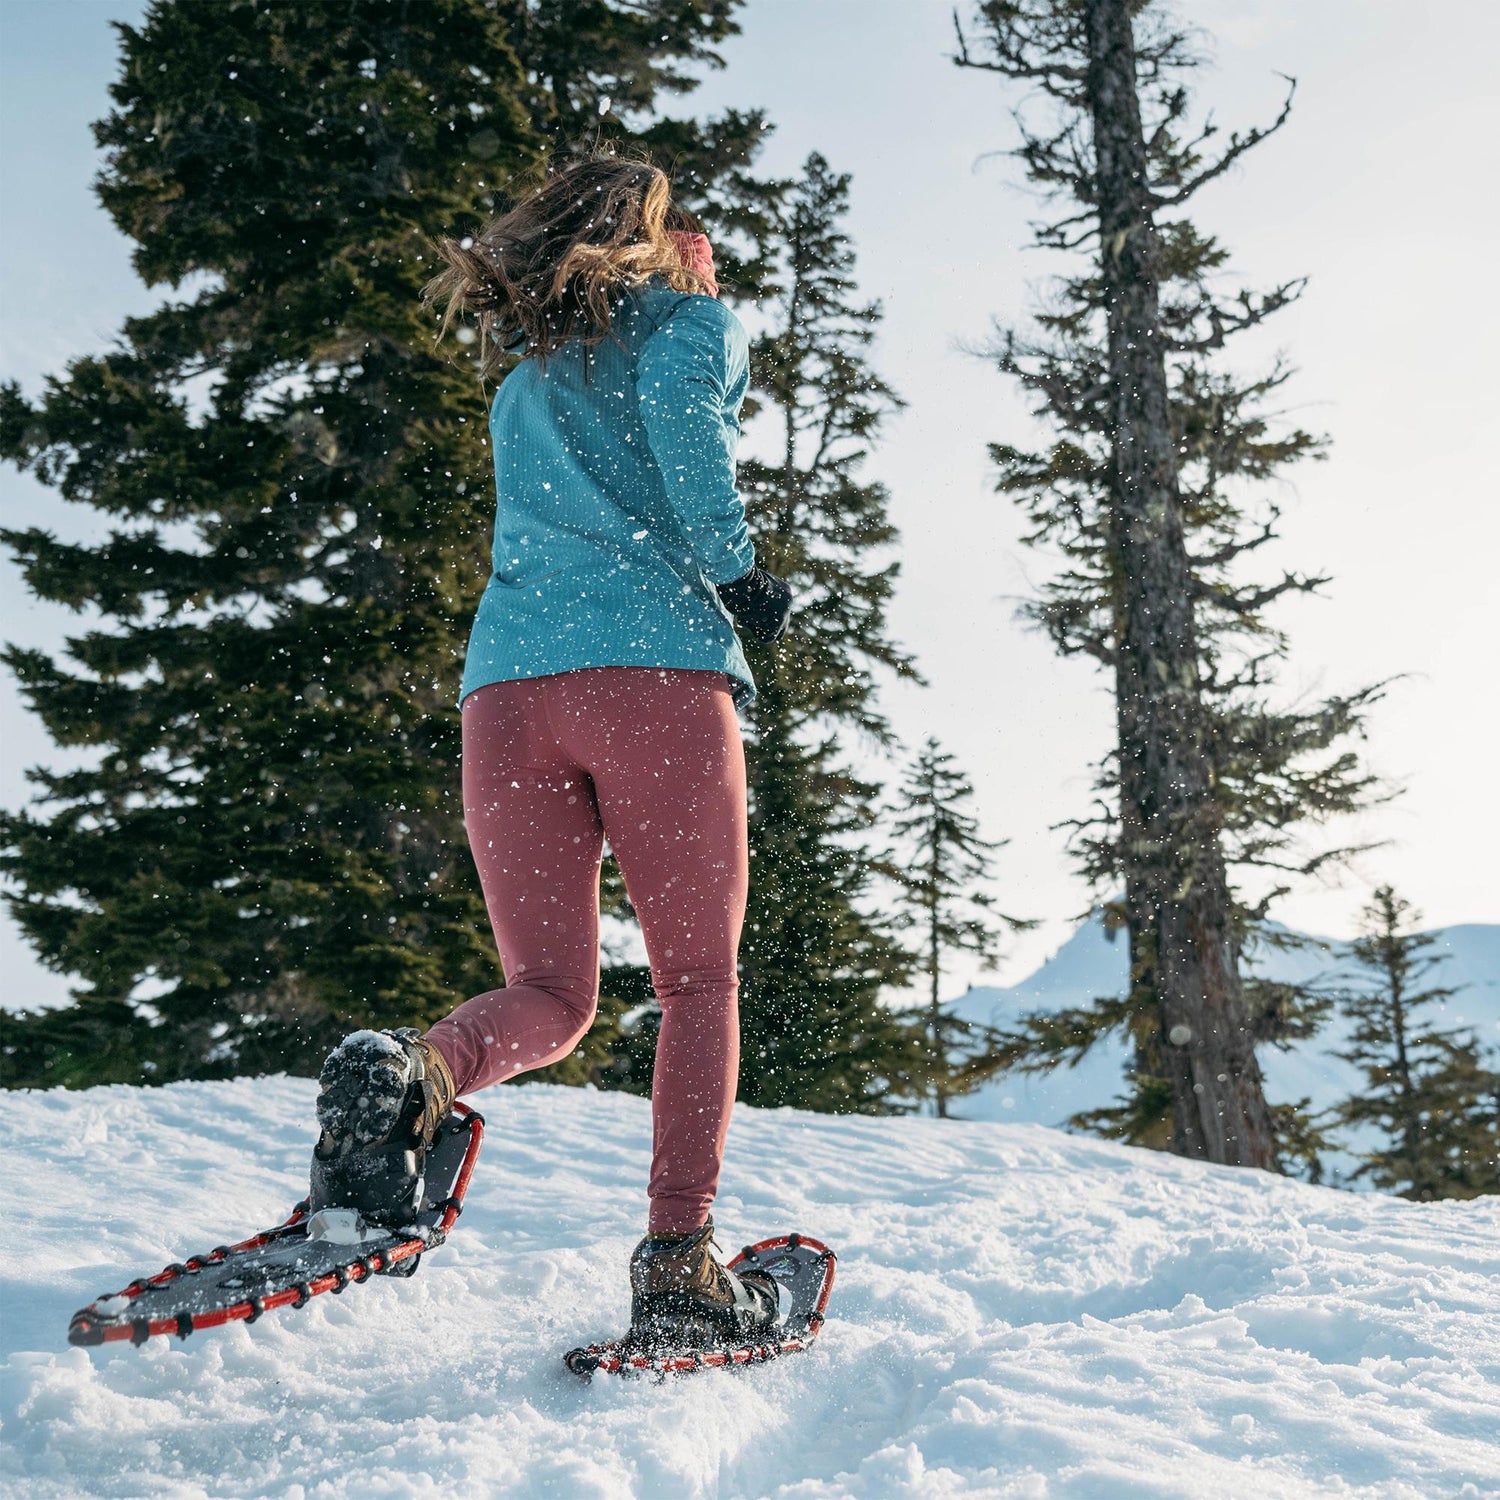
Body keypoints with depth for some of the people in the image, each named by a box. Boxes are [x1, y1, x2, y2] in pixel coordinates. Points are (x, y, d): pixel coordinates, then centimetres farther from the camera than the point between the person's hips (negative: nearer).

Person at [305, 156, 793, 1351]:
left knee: (549, 994, 8)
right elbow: (677, 398, -9)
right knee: (700, 983, 8)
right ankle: (678, 1262, -1)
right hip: (656, 673, -4)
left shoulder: (520, 386, 30)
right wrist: (735, 571, -3)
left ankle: (409, 1075, -24)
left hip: (505, 686, 5)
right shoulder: (698, 320, 13)